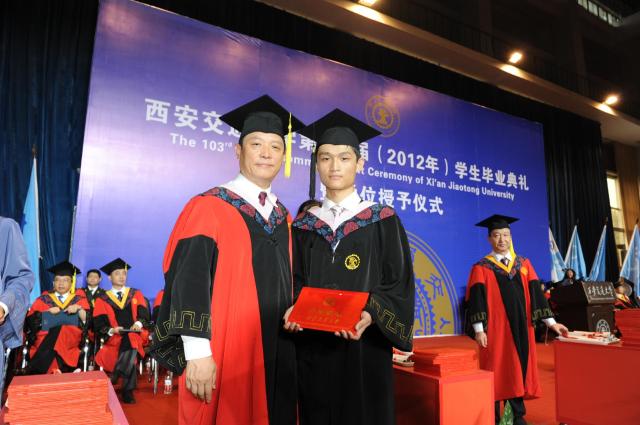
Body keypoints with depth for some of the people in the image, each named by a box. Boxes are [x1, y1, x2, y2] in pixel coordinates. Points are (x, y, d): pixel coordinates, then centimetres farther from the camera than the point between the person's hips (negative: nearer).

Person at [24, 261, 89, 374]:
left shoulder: (79, 299, 15)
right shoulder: (44, 299, 18)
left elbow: (87, 321, 4)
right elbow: (30, 320, 6)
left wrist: (79, 309, -11)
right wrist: (48, 312, -7)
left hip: (71, 337, 0)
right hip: (44, 337, 0)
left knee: (60, 331, -33)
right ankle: (54, 370, -33)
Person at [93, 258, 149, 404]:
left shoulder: (136, 294, 14)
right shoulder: (102, 299, 10)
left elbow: (144, 314, 2)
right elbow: (99, 324, 1)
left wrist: (139, 323, -20)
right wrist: (111, 330, -20)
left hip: (135, 334, 1)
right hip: (114, 337, -1)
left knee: (131, 342, -34)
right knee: (130, 353, -32)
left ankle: (114, 379, -20)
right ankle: (127, 390, -17)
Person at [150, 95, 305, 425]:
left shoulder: (283, 219, 10)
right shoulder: (208, 207, -8)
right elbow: (189, 281, -13)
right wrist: (197, 353, -18)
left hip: (276, 355, 6)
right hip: (224, 356, -5)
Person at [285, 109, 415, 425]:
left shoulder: (383, 220, -1)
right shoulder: (304, 224, 8)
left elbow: (398, 283, -5)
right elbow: (297, 281, 8)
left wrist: (371, 314, -22)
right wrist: (295, 309, -12)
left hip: (364, 346, -2)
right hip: (313, 347, 3)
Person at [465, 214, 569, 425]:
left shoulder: (524, 264, 9)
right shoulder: (481, 268, -3)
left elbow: (536, 294, 7)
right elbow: (476, 300, -9)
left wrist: (551, 322, 1)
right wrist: (478, 329, -18)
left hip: (520, 329, 4)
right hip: (495, 330, -3)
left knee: (518, 371, 10)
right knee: (496, 373, 4)